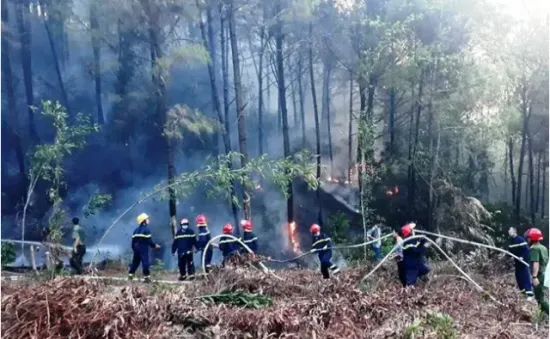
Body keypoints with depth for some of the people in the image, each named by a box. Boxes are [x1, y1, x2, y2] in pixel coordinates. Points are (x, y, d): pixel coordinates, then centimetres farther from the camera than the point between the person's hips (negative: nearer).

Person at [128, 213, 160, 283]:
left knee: (135, 262, 16)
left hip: (136, 248, 7)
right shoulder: (146, 229, -12)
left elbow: (133, 240, 12)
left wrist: (134, 248, 21)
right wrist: (154, 245, -2)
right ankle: (146, 277, -8)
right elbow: (149, 240, -15)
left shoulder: (136, 230, 11)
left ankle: (130, 275, 18)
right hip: (144, 249, -7)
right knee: (145, 262, -6)